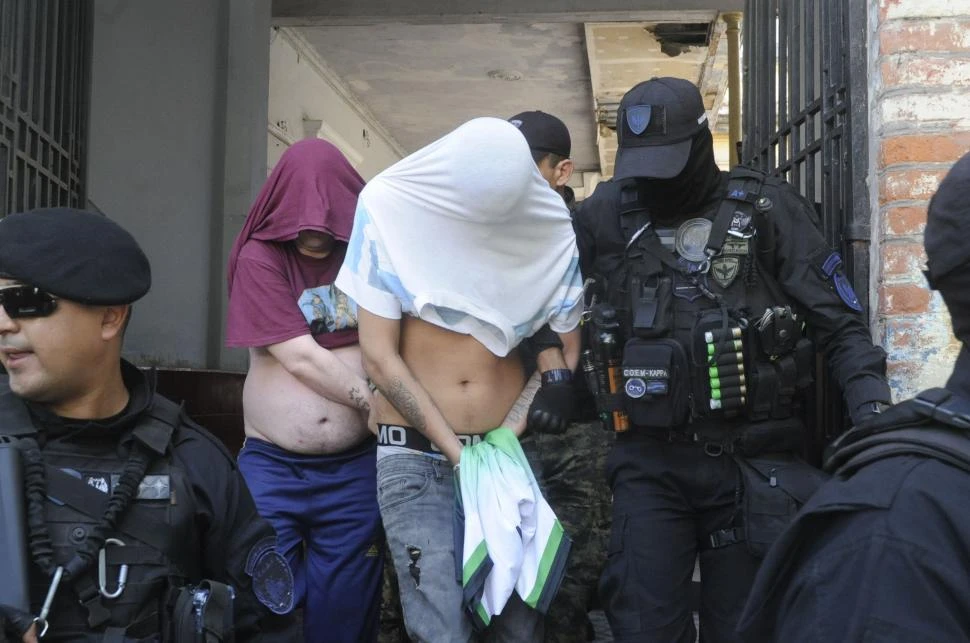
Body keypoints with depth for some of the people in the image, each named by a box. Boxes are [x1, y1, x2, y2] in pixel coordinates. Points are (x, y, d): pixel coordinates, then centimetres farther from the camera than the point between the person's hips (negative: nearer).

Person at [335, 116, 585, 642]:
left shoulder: (551, 231, -2)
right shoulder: (394, 210, -8)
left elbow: (564, 352, 8)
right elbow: (379, 357, -7)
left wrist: (510, 434, -8)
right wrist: (456, 450, -10)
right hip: (416, 455, -2)